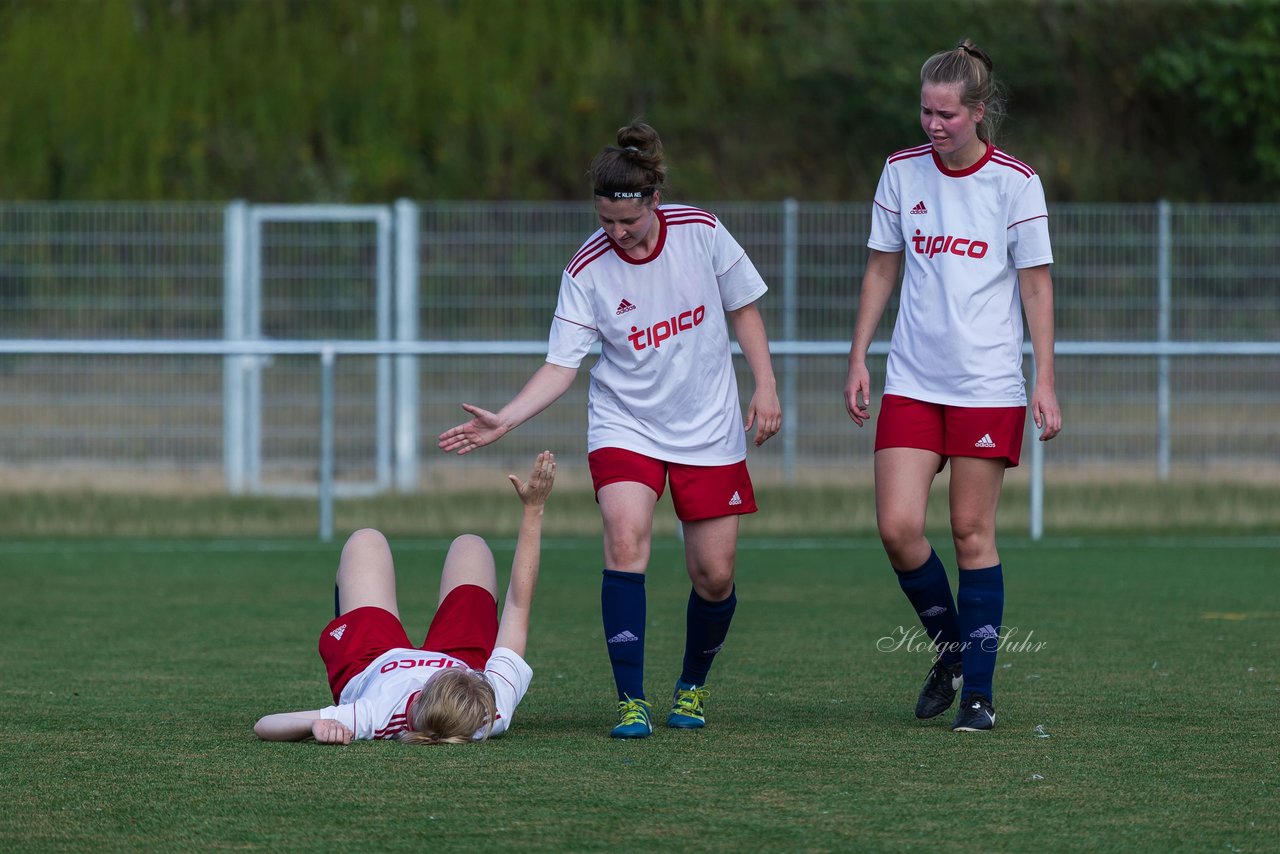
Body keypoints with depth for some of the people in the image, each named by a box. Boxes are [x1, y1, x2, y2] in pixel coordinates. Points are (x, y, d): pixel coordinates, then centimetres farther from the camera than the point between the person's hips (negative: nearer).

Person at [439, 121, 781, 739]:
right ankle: (631, 700, -18)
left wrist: (765, 385, -3)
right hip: (624, 426, -1)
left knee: (714, 574, 0)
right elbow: (561, 365, -12)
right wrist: (502, 421, -25)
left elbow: (743, 307, 5)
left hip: (709, 431, 1)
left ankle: (692, 688, 28)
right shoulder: (588, 269, -13)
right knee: (625, 539, -24)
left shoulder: (700, 232, -10)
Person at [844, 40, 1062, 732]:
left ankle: (978, 691, 6)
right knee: (897, 526, -8)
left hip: (988, 384, -3)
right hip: (911, 382, 3)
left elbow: (1036, 284, -1)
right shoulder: (901, 172, 4)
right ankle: (950, 646, 17)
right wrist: (858, 358, 8)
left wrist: (1045, 381, -6)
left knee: (972, 532, -2)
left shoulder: (1015, 181, -5)